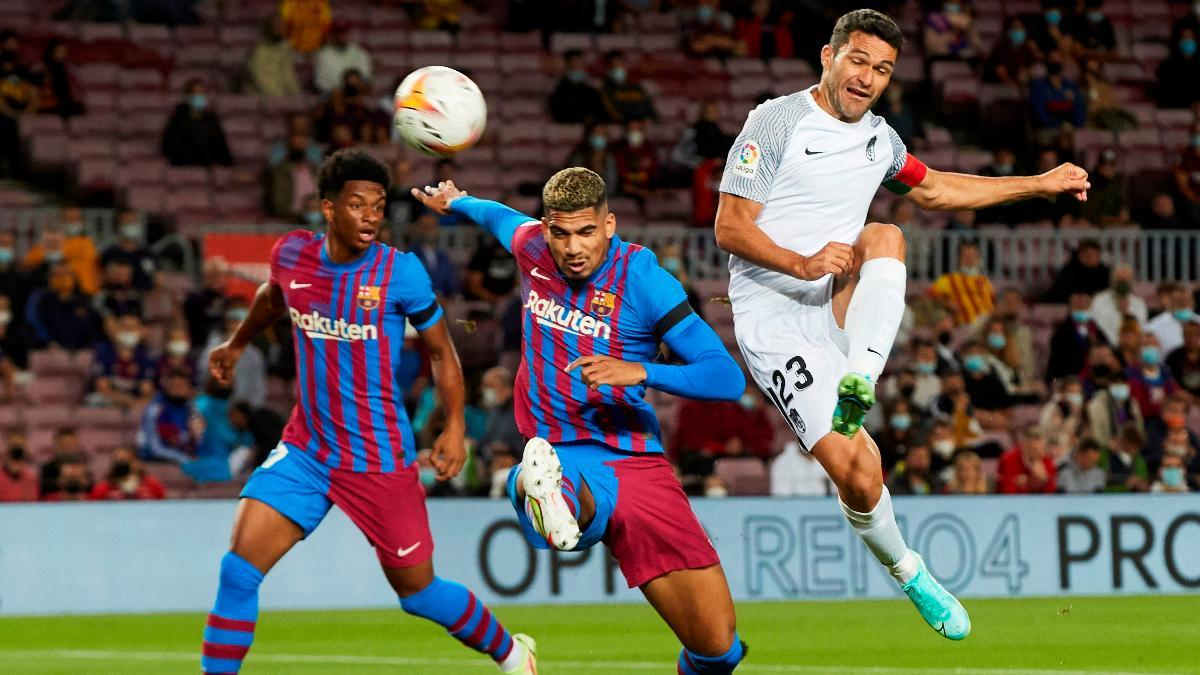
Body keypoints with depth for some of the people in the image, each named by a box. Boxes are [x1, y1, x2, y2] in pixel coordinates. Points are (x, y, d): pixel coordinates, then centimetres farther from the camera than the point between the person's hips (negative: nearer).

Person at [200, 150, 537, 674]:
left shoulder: (399, 271, -12)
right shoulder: (290, 255, -3)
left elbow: (441, 350, 0)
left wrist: (455, 426, -12)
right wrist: (236, 345, 38)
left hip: (381, 462, -3)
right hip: (305, 449, 3)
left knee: (417, 592, 8)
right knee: (239, 567, -13)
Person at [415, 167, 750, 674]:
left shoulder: (642, 279, -7)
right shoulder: (530, 247, 4)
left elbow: (728, 377, -12)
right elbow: (501, 217, 31)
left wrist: (642, 372, -26)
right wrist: (456, 202, 49)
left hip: (637, 459, -1)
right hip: (563, 459, 1)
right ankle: (545, 494, -75)